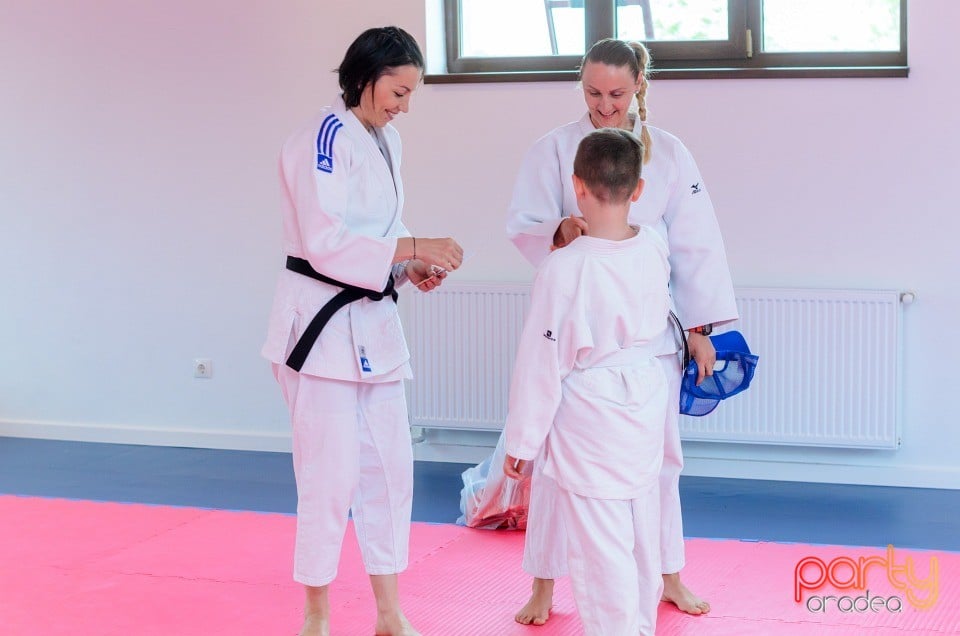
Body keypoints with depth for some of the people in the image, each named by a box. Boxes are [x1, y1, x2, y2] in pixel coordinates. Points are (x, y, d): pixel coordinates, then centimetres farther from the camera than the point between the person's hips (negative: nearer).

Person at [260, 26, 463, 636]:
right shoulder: (324, 139, -15)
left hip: (374, 321, 9)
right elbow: (324, 242, -22)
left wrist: (411, 266, 1)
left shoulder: (385, 141, 12)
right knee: (332, 474, -5)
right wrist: (413, 248, -23)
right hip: (323, 323, -9)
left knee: (390, 468, 10)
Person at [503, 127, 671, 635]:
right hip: (646, 411, 7)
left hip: (588, 423, -7)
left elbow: (541, 363, -15)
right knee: (641, 537, 20)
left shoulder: (562, 267, -21)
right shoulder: (654, 250, -6)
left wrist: (520, 441, -4)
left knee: (600, 548, 2)